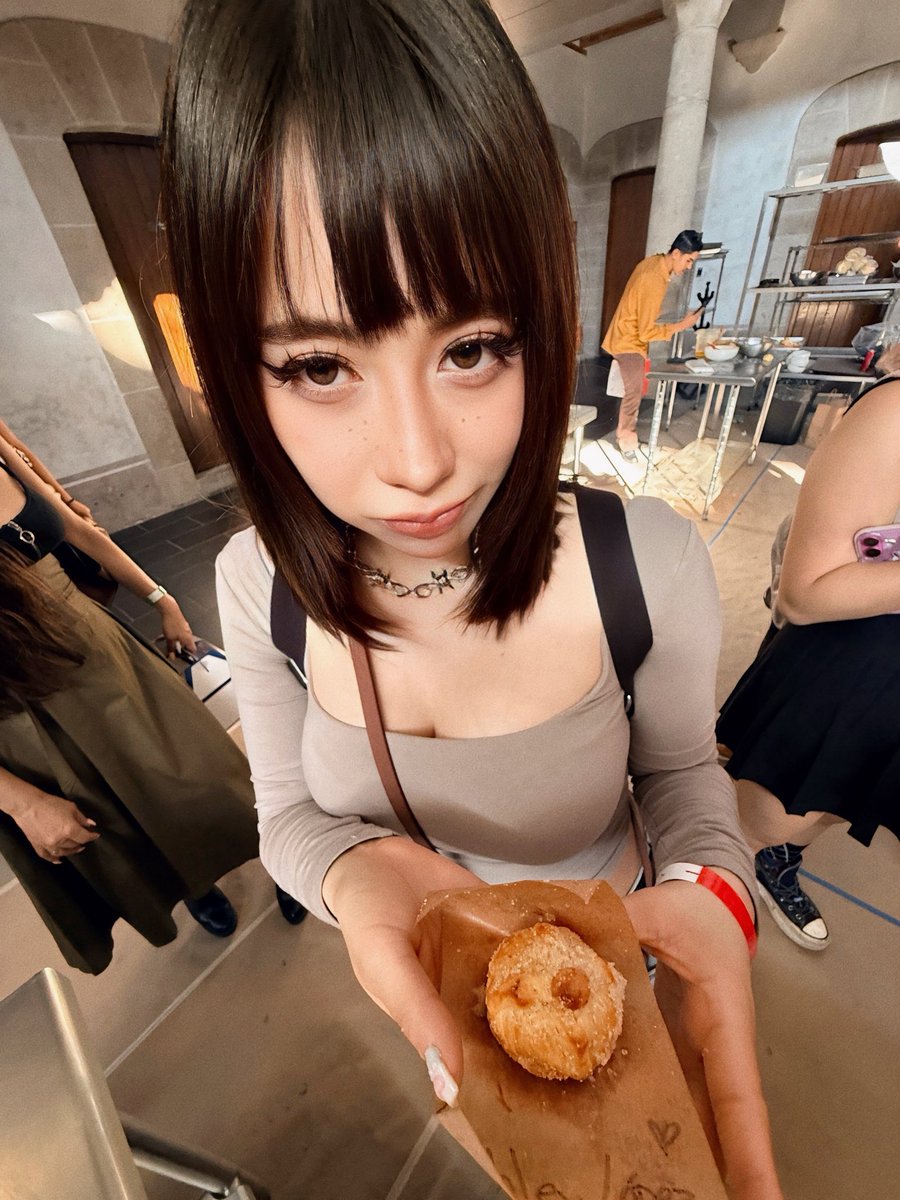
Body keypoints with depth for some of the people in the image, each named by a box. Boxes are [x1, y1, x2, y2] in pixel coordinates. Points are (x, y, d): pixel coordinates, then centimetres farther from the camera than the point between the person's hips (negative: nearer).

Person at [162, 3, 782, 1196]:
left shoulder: (654, 565, -33)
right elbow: (289, 816, -13)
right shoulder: (259, 583, -26)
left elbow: (681, 769, -14)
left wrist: (712, 893, -35)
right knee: (466, 1093, 42)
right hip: (423, 975, 3)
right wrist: (353, 868, -36)